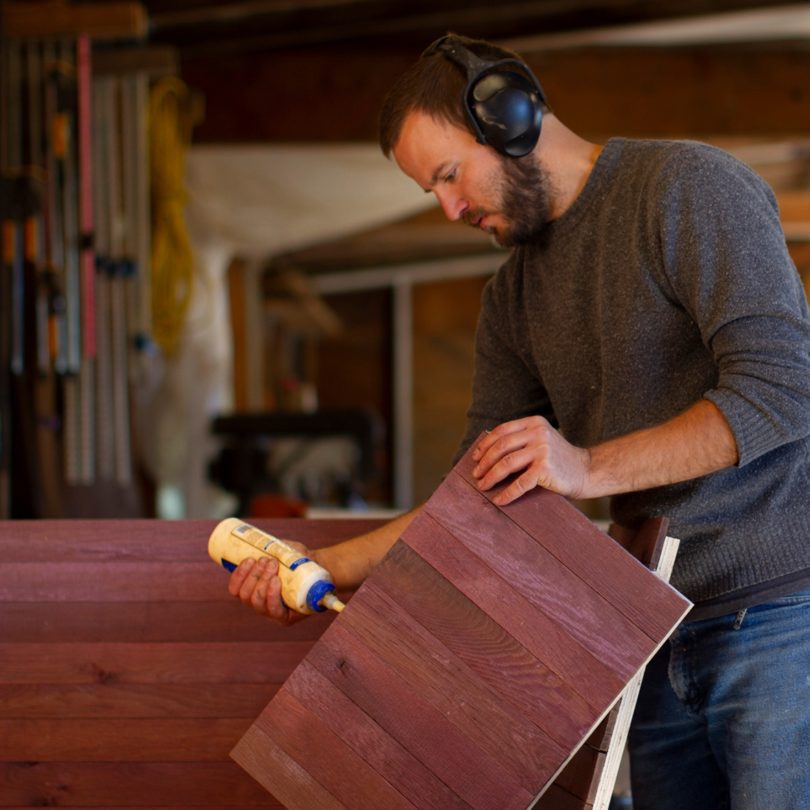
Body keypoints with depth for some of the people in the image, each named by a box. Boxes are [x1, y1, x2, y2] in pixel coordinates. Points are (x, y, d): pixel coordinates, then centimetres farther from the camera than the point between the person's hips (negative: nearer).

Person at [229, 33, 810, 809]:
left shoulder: (689, 187, -8)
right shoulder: (514, 296, 15)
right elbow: (480, 500, 15)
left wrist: (592, 468, -22)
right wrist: (327, 564, 5)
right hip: (663, 637, 7)